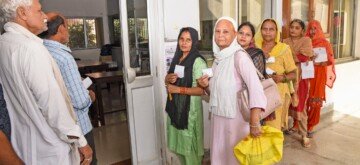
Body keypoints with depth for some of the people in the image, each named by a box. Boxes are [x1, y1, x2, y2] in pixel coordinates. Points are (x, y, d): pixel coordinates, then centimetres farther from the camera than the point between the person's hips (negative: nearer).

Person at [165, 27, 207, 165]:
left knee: (190, 147, 5)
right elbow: (168, 80, 17)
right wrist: (168, 79, -6)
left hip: (190, 109, -7)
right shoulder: (177, 58, 9)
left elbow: (202, 90, -21)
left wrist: (179, 89, -21)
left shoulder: (198, 62, -15)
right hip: (175, 107, 7)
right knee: (179, 144, 19)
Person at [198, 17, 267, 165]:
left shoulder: (239, 56, -16)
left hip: (236, 119, -7)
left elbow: (255, 86, -28)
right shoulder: (218, 57, 6)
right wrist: (206, 85, -6)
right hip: (218, 118, 7)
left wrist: (254, 123, -33)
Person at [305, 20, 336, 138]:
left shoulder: (325, 43, 4)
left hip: (318, 76, -1)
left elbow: (330, 60, -1)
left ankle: (310, 127, 13)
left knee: (315, 102, 0)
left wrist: (319, 62, -18)